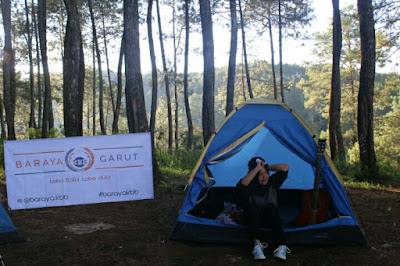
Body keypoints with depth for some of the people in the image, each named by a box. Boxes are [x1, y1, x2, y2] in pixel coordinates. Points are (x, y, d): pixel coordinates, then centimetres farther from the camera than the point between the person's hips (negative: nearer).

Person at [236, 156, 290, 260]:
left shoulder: (272, 182, -7)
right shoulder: (250, 186, -18)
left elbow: (285, 167, -15)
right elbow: (243, 184, -44)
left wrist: (267, 167, -17)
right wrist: (257, 167, -40)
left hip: (269, 218, 2)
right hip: (253, 218, -2)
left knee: (271, 207, -33)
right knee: (253, 208, -35)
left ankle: (280, 245, -41)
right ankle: (257, 243, -46)